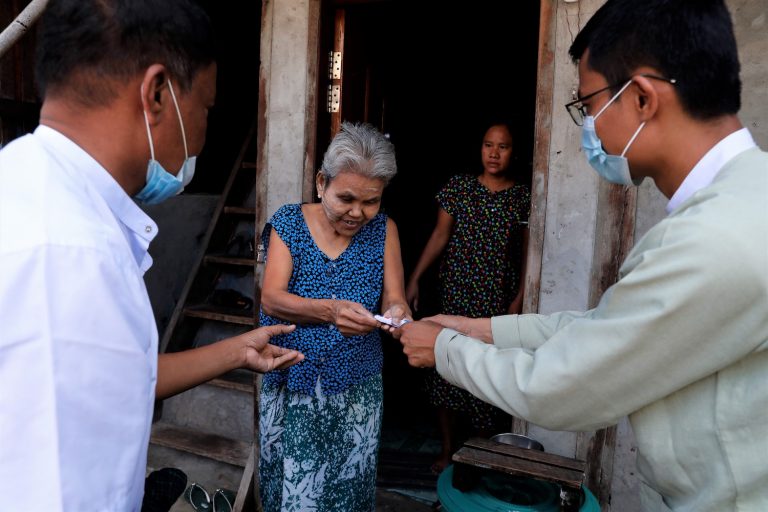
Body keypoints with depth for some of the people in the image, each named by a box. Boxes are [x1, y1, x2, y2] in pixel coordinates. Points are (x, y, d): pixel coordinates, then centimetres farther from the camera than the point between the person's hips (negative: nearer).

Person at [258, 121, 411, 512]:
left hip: (356, 390, 1)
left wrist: (396, 313, -30)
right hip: (291, 384, -1)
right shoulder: (289, 222, -5)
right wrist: (332, 310, -33)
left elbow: (393, 298, -5)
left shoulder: (383, 230, 0)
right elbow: (271, 299, -14)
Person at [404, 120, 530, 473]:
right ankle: (448, 446, 26)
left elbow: (528, 254, 1)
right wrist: (414, 278, -1)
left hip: (498, 301, -1)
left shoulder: (523, 197, 0)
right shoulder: (458, 186, 3)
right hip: (455, 295, 2)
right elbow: (440, 235, 4)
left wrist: (519, 299, -6)